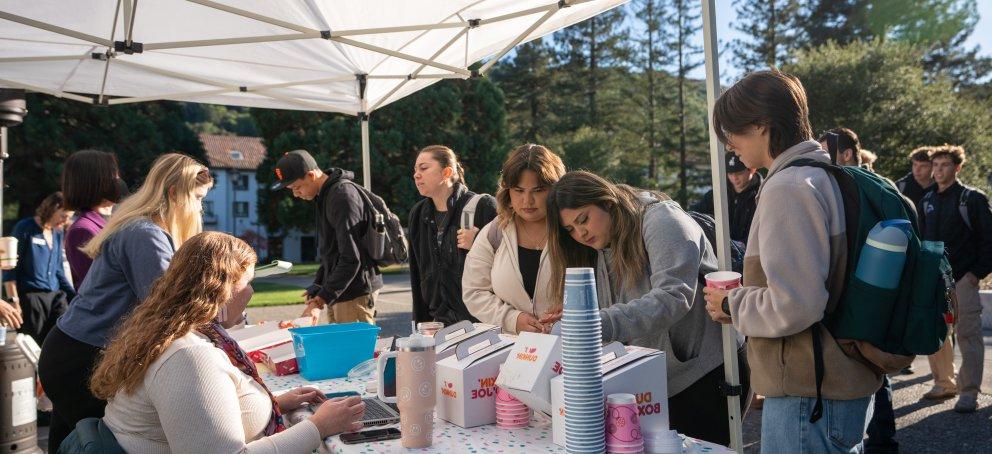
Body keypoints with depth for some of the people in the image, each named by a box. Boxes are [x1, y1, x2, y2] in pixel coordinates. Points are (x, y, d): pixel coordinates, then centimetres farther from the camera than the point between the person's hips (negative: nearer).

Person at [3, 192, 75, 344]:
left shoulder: (58, 232, 13)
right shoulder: (25, 228, -4)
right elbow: (10, 268, -5)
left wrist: (74, 295, 11)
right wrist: (14, 302, -10)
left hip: (56, 296, 5)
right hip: (31, 297, -5)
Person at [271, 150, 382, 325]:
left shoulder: (343, 195, -18)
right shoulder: (323, 196, 13)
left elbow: (351, 259, -23)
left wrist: (321, 300, -22)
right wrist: (316, 291, 11)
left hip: (355, 293, -9)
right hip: (337, 293, 9)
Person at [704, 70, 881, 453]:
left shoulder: (787, 187, -20)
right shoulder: (828, 175, 10)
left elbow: (794, 306, -26)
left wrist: (732, 305, -9)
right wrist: (744, 298, 12)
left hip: (807, 394, -10)